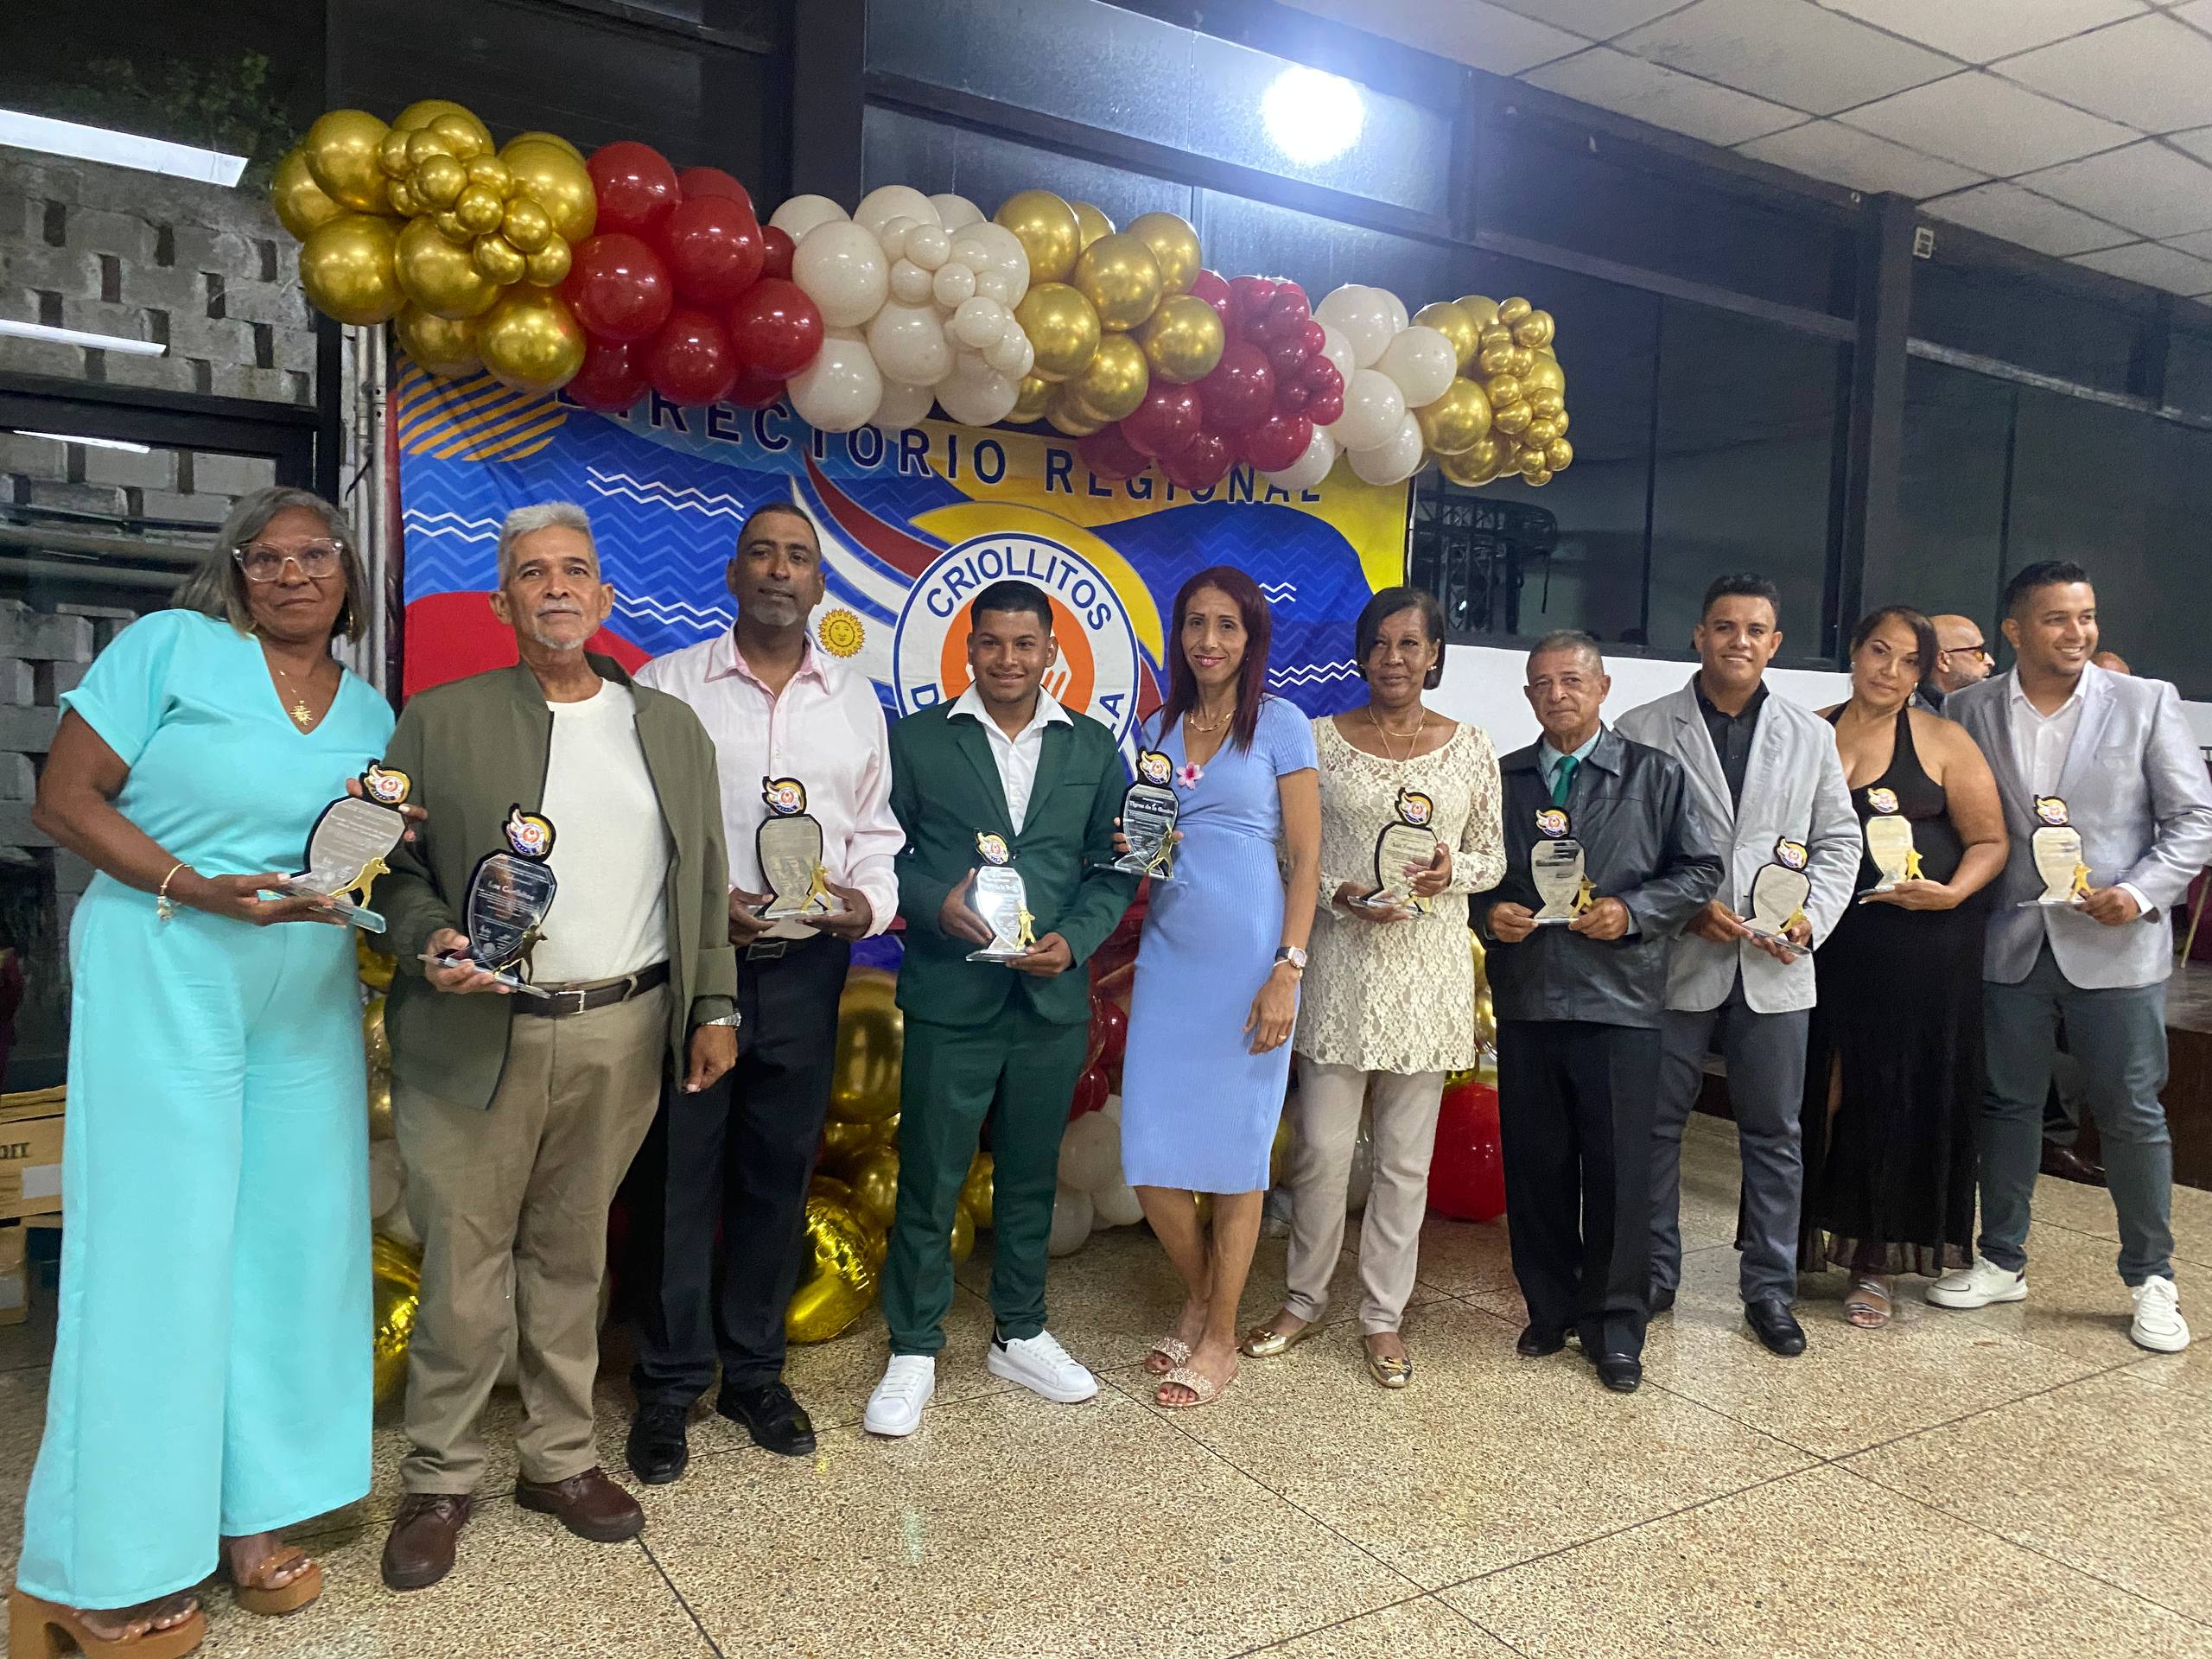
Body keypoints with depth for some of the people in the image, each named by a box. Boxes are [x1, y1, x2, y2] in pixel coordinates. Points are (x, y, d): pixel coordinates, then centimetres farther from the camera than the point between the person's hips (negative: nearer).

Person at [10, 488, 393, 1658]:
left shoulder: (371, 714, 12)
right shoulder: (172, 646, -2)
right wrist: (199, 891, -18)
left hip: (309, 998, 5)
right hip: (163, 980, -5)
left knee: (294, 1235, 7)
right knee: (156, 1243, -1)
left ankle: (252, 1508, 22)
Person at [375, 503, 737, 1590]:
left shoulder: (670, 725, 11)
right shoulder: (439, 721, 2)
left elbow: (703, 880, 11)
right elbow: (399, 867, 2)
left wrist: (714, 1007, 6)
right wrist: (431, 942, -18)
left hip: (622, 1036, 2)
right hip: (479, 1038, -2)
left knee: (572, 1256, 13)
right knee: (464, 1264, 4)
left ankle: (561, 1460, 27)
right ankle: (438, 1480, 21)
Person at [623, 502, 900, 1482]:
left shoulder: (856, 701, 11)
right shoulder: (667, 687, 0)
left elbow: (875, 831, 14)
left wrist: (870, 900, -5)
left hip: (805, 968, 3)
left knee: (778, 1174, 11)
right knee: (677, 1176, 4)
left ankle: (754, 1373, 27)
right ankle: (668, 1388, 20)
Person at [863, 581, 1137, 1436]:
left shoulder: (1092, 748, 7)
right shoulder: (917, 739, 1)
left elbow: (1113, 868, 7)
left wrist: (1073, 941, -9)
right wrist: (935, 903, -17)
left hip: (1052, 997, 3)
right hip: (948, 998, -2)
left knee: (1031, 1175, 15)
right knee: (929, 1181, 4)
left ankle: (1020, 1335, 31)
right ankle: (913, 1352, 19)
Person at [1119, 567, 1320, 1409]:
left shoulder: (1280, 725, -2)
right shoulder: (1158, 729, 11)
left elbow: (1306, 861, -5)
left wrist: (1287, 973, -13)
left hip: (1248, 958, -4)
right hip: (1167, 954, 4)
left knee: (1235, 1152, 4)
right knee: (1151, 1156, 3)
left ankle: (1220, 1337, 21)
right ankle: (1198, 1296, 30)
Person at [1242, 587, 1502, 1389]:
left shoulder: (1471, 748, 5)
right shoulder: (1320, 739, 1)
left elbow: (1493, 857, 9)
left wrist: (1455, 870, -12)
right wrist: (1341, 893, -15)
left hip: (1429, 970, 1)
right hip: (1340, 967, -1)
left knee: (1406, 1156, 9)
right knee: (1322, 1146, 3)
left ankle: (1383, 1314, 23)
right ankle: (1304, 1297, 24)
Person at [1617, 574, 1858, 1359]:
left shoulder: (1811, 736, 11)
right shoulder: (1643, 730, 1)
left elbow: (1838, 840, 10)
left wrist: (1813, 915, -6)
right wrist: (1688, 909, -13)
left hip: (1774, 969, 2)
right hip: (1675, 962, -2)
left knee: (1774, 1133, 9)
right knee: (1655, 1124, 7)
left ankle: (1770, 1288, 22)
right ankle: (1654, 1274, 22)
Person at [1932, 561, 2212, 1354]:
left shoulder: (2146, 703, -1)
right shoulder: (1972, 711, 3)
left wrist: (2143, 892, -14)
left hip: (2114, 944, -1)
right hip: (2011, 941, 2)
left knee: (2132, 1111, 5)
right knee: (2008, 1104, 11)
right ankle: (2002, 1260, 26)